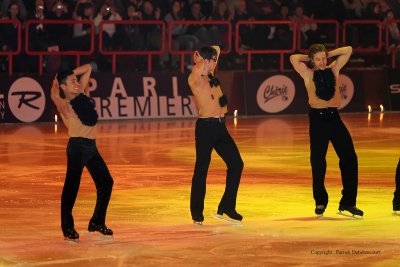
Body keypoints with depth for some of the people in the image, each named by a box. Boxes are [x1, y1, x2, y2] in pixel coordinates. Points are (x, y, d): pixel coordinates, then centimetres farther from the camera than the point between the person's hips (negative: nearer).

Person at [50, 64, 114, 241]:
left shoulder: (82, 94, 11)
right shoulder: (65, 105, -8)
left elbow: (88, 68, 16)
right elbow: (54, 96, -29)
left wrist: (71, 74, 10)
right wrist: (56, 82, -10)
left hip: (91, 147, 9)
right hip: (77, 146, -9)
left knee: (106, 182, 12)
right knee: (72, 186, -8)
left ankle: (97, 222, 23)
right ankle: (67, 227, -3)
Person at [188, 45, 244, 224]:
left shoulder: (210, 76, 14)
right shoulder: (195, 79, -9)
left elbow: (217, 49, 27)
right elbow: (199, 68, -31)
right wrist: (200, 60, -11)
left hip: (220, 126, 8)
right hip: (206, 127, -8)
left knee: (236, 164, 7)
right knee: (201, 170, -2)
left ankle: (227, 206, 16)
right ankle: (197, 212, 8)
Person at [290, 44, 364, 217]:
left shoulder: (334, 69, 10)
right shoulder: (308, 74, 2)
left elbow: (348, 50, 12)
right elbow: (293, 58, -11)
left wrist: (329, 54, 11)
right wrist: (308, 58, 4)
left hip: (334, 117, 3)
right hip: (318, 118, -3)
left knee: (349, 158, -3)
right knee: (318, 162, 3)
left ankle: (348, 202, 4)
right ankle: (320, 202, 18)